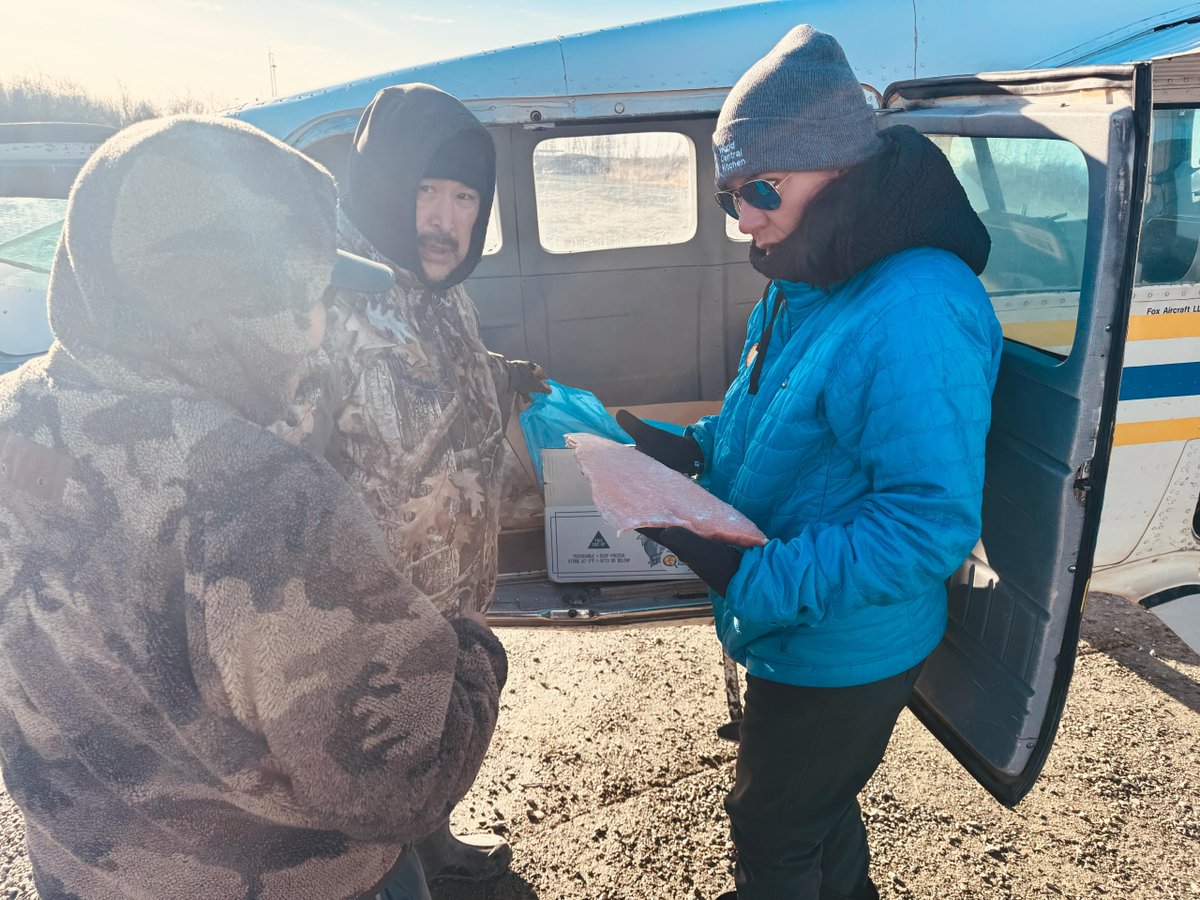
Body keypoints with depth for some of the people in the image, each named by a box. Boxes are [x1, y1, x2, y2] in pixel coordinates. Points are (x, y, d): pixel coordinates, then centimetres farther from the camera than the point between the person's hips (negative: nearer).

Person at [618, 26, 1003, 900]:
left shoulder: (914, 311, -31)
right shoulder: (804, 286, 2)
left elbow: (933, 520, -32)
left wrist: (752, 576, -34)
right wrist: (691, 448, -1)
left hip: (841, 654, -9)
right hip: (795, 633, 9)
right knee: (818, 805, 32)